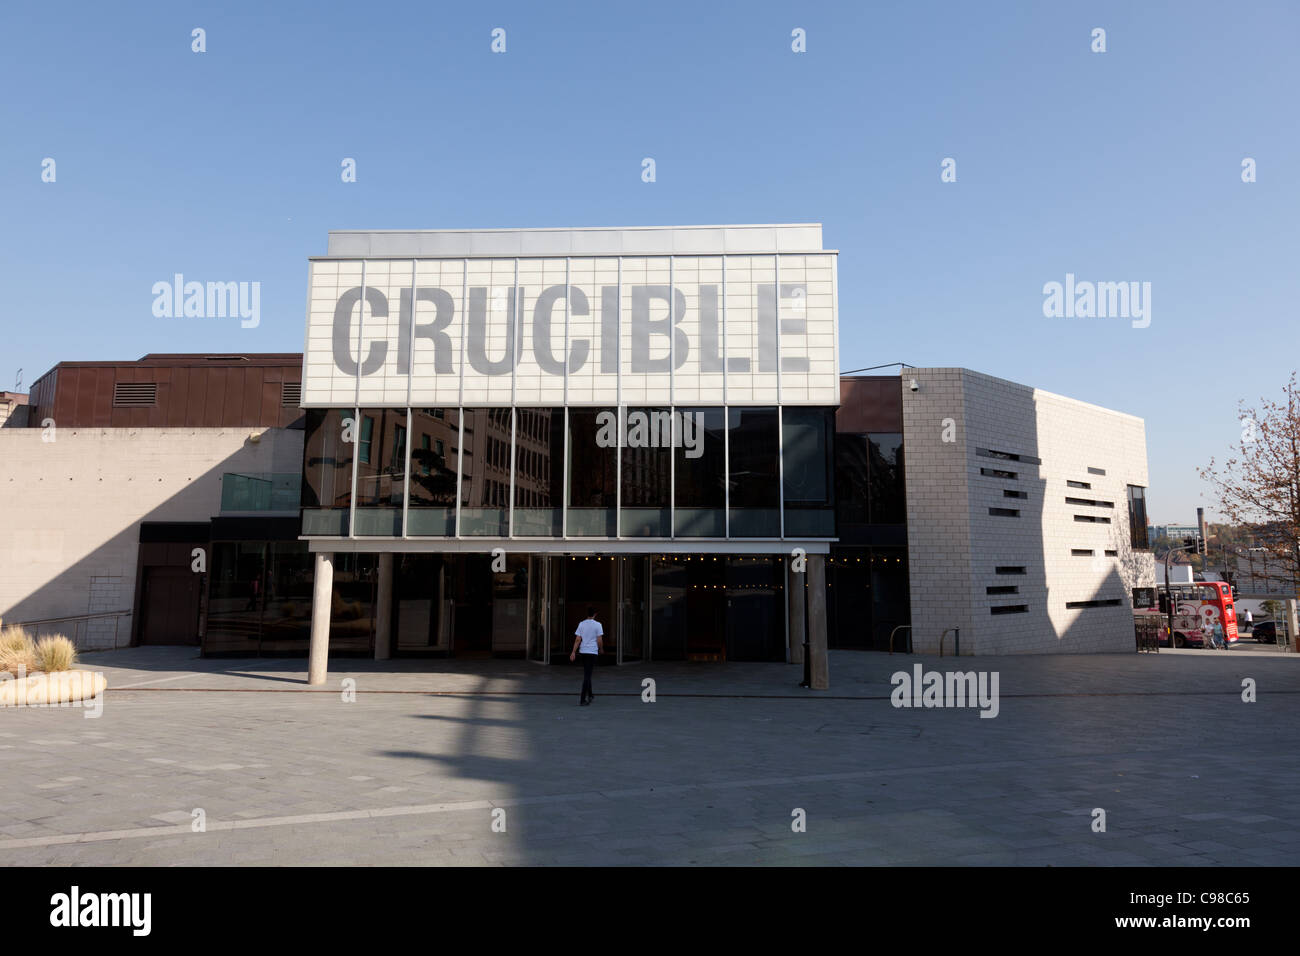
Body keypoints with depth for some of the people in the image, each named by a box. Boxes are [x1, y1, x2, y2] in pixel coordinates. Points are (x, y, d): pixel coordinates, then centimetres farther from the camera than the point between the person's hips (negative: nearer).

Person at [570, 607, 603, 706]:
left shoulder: (581, 624, 4)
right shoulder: (597, 625, -6)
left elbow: (578, 639, -1)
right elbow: (600, 640, -8)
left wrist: (573, 652, -1)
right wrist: (601, 649, 10)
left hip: (583, 651, 4)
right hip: (593, 652, -4)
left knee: (587, 674, 19)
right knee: (587, 675, -5)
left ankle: (590, 695, 30)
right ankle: (582, 699, -9)